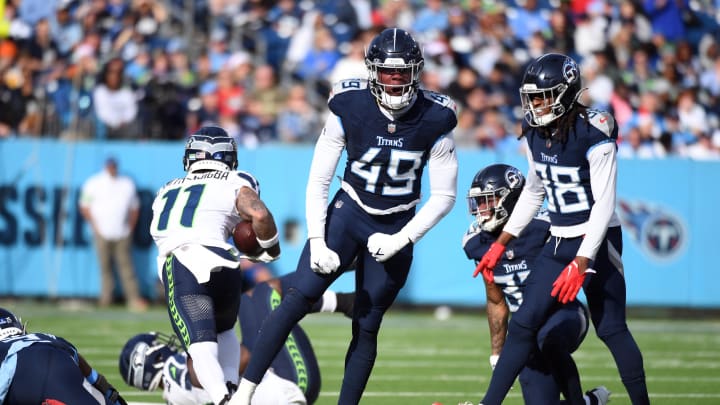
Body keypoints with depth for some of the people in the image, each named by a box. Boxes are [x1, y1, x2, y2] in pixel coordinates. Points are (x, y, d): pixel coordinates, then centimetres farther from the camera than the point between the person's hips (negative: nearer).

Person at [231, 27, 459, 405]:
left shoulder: (434, 121, -12)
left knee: (366, 328, 2)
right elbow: (318, 182, -6)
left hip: (395, 230, 1)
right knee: (298, 299, -17)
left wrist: (402, 239, -13)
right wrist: (317, 242, -14)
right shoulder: (349, 108, -13)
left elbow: (443, 196, -4)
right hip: (347, 214, -1)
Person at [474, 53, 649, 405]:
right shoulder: (535, 134, 3)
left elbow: (604, 206, -21)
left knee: (611, 329, -1)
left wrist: (580, 264, -26)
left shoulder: (594, 137, -20)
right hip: (559, 242, 6)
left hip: (597, 243, -6)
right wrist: (501, 243, 16)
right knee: (523, 324, -1)